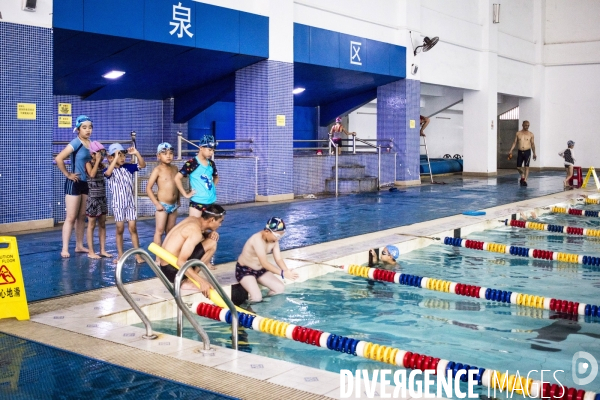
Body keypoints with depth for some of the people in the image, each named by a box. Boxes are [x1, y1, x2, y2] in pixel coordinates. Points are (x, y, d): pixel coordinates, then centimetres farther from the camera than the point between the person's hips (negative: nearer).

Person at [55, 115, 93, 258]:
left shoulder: (91, 143, 5)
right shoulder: (76, 143, -15)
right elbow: (58, 159, -24)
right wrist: (68, 174, -16)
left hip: (86, 183, 7)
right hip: (74, 183, -7)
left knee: (82, 217, 12)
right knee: (71, 217, -4)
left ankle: (79, 246, 21)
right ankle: (65, 248, 2)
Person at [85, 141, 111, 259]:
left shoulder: (102, 165, 10)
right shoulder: (89, 164, -8)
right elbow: (92, 174, -25)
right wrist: (97, 161, -19)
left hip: (102, 197, 6)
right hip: (93, 198, -6)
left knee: (102, 224, 9)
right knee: (92, 225, 0)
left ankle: (103, 250, 15)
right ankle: (91, 251, 5)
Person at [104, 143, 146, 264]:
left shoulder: (128, 167, 3)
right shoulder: (110, 170, -7)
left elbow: (142, 165, -1)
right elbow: (108, 173, -30)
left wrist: (136, 153, -15)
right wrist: (116, 158, -32)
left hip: (130, 202, 2)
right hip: (118, 204, -2)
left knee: (133, 228, 0)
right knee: (120, 229, 5)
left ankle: (138, 254, 3)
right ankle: (120, 255, 14)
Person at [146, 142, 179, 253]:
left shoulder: (175, 168, 8)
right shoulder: (157, 170, -9)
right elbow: (148, 188, -11)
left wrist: (178, 200, 14)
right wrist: (156, 203, -15)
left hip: (174, 205, 6)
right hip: (163, 205, -6)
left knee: (170, 231, 14)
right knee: (159, 231, -3)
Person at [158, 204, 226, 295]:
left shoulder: (192, 219, 4)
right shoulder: (195, 232, -22)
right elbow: (181, 262, -29)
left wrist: (212, 233, -1)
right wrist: (201, 281, -34)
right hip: (172, 270, -9)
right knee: (211, 244, -15)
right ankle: (188, 281, -11)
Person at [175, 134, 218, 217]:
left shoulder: (211, 164, 8)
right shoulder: (192, 163, -12)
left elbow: (216, 177, 27)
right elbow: (177, 178, -14)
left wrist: (212, 187, 10)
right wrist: (186, 194, -12)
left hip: (211, 202, 6)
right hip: (197, 202, -6)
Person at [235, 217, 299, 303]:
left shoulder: (274, 239, -8)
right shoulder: (257, 239, -33)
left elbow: (278, 259, -9)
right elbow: (264, 263, -38)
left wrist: (287, 271, -29)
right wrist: (283, 273, -44)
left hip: (260, 270, 8)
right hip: (244, 270, -8)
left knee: (280, 288, -2)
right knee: (257, 298, -25)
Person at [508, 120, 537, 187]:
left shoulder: (531, 134, 3)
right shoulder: (518, 133, 5)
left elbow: (532, 144, 9)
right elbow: (515, 143, 9)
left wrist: (534, 154, 8)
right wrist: (511, 150, -1)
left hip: (527, 152, -2)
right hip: (520, 152, 2)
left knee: (526, 167, -9)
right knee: (518, 167, 6)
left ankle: (525, 180, -7)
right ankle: (522, 176, 33)